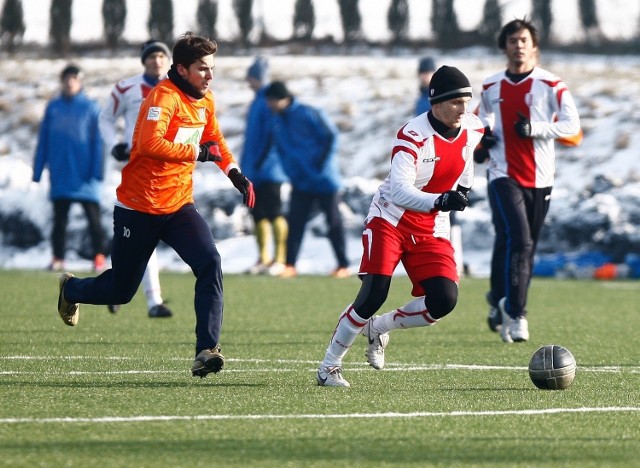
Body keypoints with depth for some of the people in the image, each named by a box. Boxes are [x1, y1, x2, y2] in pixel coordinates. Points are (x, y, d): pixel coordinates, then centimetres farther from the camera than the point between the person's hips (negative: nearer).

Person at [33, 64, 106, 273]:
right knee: (59, 219, 6)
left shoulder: (91, 107, 0)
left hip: (84, 175, -3)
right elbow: (43, 140, 9)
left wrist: (97, 172, -9)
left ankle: (98, 256, 8)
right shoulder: (53, 107, 8)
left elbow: (98, 141, -2)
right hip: (59, 175, 3)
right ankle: (58, 258, 12)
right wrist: (37, 171, 5)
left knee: (93, 217, 1)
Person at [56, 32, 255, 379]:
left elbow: (214, 140, 27)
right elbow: (150, 143, -35)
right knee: (120, 291, 8)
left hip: (179, 207, 6)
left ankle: (206, 350, -22)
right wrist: (196, 152, -28)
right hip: (139, 208, -6)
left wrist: (235, 173, 13)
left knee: (209, 263, -21)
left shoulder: (205, 100, 7)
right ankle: (70, 289, 42)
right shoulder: (164, 97, -19)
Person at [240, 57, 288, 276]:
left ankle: (279, 258, -6)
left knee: (273, 212, -8)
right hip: (254, 170, 9)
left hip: (269, 169, -9)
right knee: (258, 214, 9)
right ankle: (263, 258, 13)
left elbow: (273, 135, -17)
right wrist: (245, 164, 20)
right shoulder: (257, 101, 17)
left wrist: (262, 162, -20)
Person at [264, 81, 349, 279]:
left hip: (324, 179, -6)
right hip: (300, 182, 6)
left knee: (334, 222, 3)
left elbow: (331, 136, -14)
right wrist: (290, 171, 6)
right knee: (295, 222, -2)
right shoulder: (278, 123, 6)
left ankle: (343, 266, 10)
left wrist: (321, 164, -15)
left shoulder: (309, 114, -14)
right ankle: (290, 265, 1)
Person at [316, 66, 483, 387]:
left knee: (444, 301, -14)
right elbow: (399, 191, -33)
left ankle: (379, 327, 13)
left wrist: (462, 190, 20)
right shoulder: (412, 135, -23)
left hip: (431, 231, 5)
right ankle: (329, 366, 1)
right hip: (390, 221, -5)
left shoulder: (473, 129, -4)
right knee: (373, 297, -17)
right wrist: (440, 201, -47)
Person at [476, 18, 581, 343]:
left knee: (525, 247, 8)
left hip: (539, 178, 0)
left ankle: (501, 302, 29)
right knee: (516, 240, -17)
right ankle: (514, 314, -18)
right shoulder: (491, 88, 9)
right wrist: (482, 138, 5)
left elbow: (572, 125, -8)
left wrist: (534, 128, -19)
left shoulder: (551, 86, -2)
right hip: (503, 175, 0)